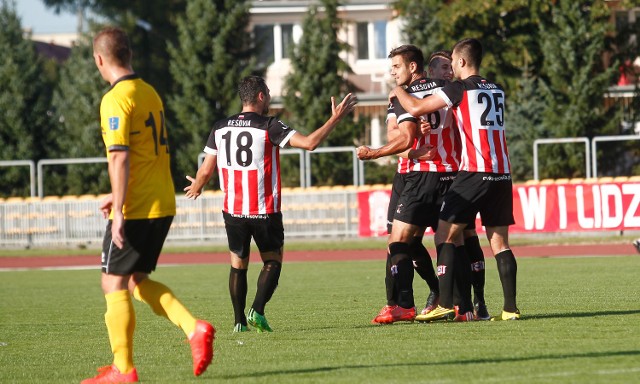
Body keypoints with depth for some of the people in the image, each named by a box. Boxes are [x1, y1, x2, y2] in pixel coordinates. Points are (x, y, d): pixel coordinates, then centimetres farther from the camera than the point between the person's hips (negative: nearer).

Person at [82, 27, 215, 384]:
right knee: (138, 280, 18)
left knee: (115, 284, 3)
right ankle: (194, 328, 1)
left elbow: (120, 157, -21)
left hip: (136, 208, -8)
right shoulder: (150, 93, 13)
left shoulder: (116, 99, -14)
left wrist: (119, 211, -21)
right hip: (163, 203, 8)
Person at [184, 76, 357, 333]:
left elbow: (206, 170, 6)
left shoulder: (220, 128, 2)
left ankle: (240, 321, 11)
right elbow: (310, 143, -18)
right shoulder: (268, 126, -11)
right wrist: (335, 118, -9)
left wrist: (196, 187, 28)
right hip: (265, 211, -3)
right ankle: (257, 310, -8)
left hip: (233, 210, 3)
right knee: (272, 262, 11)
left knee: (238, 265, 15)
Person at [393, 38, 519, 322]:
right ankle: (510, 308, -1)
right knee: (499, 242, 7)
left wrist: (399, 92, 19)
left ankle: (445, 304, -8)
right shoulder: (497, 90, 16)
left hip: (474, 173, -6)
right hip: (502, 173, 6)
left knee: (445, 235, 0)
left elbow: (416, 108, -2)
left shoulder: (460, 88, -4)